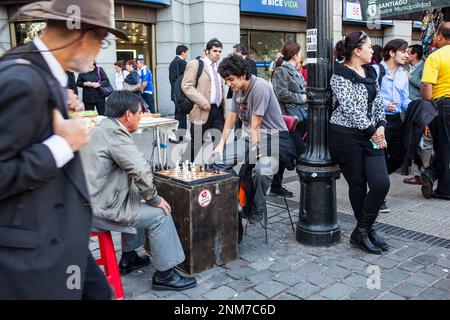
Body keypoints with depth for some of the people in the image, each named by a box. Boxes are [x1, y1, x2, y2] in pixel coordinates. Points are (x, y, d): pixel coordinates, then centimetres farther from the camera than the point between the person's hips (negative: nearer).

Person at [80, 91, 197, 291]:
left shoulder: (102, 128, 14)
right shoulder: (115, 133, -17)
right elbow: (141, 171, -24)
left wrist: (148, 196, 13)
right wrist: (154, 199, -9)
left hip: (92, 198, 11)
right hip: (100, 209, -10)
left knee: (137, 197, 28)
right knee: (159, 215, -4)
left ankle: (128, 259, 34)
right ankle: (164, 275, 8)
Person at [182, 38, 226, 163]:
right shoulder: (195, 64, -4)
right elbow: (186, 86, -13)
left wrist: (223, 106, 16)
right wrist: (202, 101, -20)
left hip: (218, 110, 6)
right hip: (202, 110, -6)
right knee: (196, 143, 1)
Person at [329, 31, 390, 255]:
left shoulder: (370, 72, 16)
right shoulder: (340, 76, -8)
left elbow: (378, 102, 16)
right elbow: (350, 109, -16)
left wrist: (380, 126, -1)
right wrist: (372, 131, -13)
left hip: (371, 135, 7)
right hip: (346, 136, -7)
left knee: (381, 182, -4)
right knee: (358, 185, 2)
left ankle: (363, 231, 10)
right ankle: (365, 230, 21)